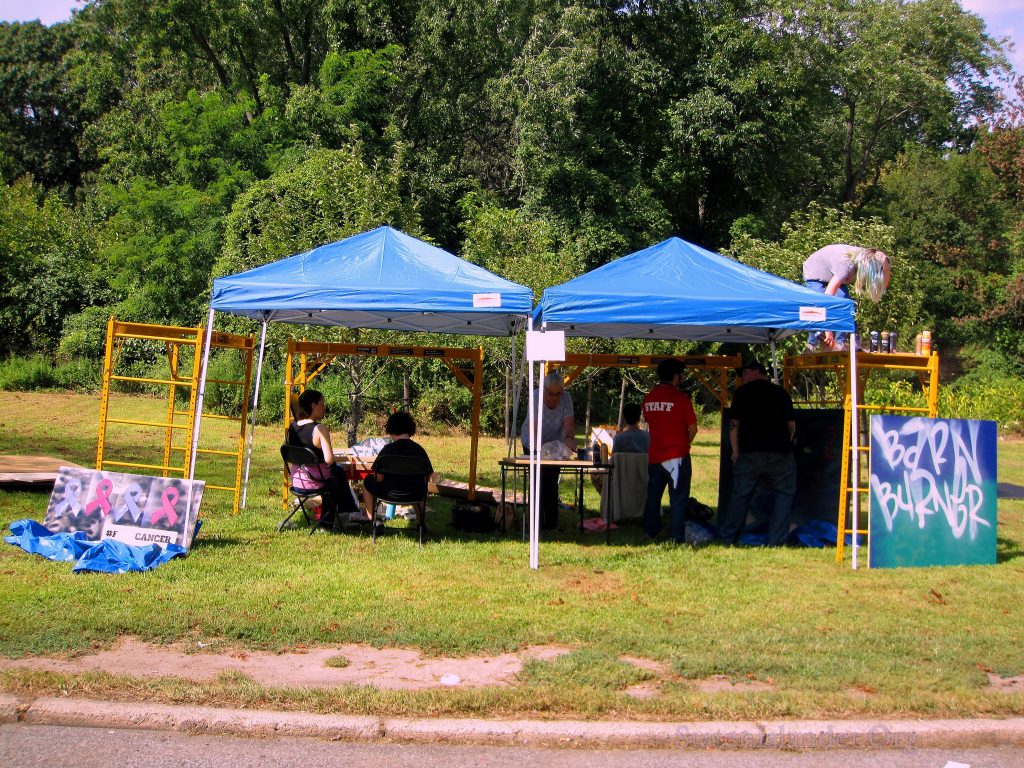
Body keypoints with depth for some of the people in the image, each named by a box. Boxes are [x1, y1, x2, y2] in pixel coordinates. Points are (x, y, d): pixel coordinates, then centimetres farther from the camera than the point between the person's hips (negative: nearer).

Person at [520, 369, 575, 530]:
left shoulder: (566, 398, -20)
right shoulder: (536, 397, -28)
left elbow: (569, 422, -28)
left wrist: (569, 438, -49)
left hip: (555, 444, 2)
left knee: (551, 484, -3)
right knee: (538, 482, -6)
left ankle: (551, 523, 5)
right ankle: (537, 523, 0)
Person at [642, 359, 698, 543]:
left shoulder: (649, 398, 5)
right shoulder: (680, 397, -12)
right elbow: (693, 428, -9)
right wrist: (685, 444, 7)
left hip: (654, 455, 6)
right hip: (677, 455, -5)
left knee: (653, 496, 15)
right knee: (678, 498, 1)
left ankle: (650, 533, 21)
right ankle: (677, 538, 1)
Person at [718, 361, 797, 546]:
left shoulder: (742, 392, 5)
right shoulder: (781, 392, 11)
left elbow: (733, 424, 2)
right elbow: (791, 425, 12)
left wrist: (736, 453, 8)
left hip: (750, 453, 0)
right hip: (780, 453, 1)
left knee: (740, 496, 10)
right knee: (784, 494, 11)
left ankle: (727, 537, 16)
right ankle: (776, 541, 5)